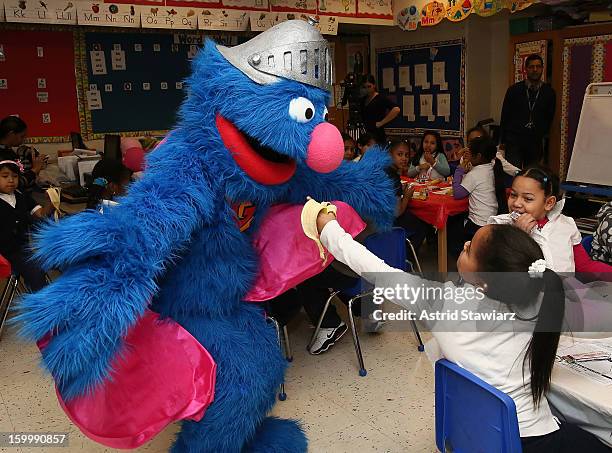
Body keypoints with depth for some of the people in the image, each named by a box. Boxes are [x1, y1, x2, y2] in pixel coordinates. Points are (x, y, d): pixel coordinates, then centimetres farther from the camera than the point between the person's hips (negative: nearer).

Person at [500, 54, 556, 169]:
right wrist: (502, 142, 2)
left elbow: (549, 118, 13)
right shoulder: (514, 90, 3)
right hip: (514, 141, -1)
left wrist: (541, 136, 7)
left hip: (536, 142, 2)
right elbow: (505, 116, 5)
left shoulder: (549, 92, 7)